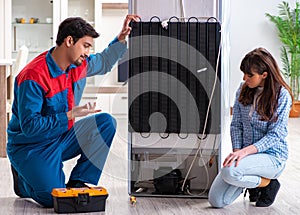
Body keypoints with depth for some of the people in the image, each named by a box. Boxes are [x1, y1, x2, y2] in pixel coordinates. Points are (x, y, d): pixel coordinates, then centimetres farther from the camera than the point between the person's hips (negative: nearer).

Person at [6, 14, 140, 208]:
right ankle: (24, 178, 10)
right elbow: (29, 126, -27)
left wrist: (122, 37, 5)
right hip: (30, 146, -7)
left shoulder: (80, 64, -3)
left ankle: (77, 183, -3)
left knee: (106, 123, -8)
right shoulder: (33, 77, -27)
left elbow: (104, 63, 21)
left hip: (62, 138, 8)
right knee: (53, 198, -25)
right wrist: (71, 115, -29)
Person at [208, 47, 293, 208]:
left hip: (272, 155, -5)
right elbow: (236, 124, 6)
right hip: (245, 153, 6)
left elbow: (275, 135, -16)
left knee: (229, 171, -34)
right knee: (216, 201, -8)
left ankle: (268, 184, -4)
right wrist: (236, 151, -10)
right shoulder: (243, 89, 4)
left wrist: (245, 151, -27)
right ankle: (252, 182, 19)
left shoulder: (282, 95, -13)